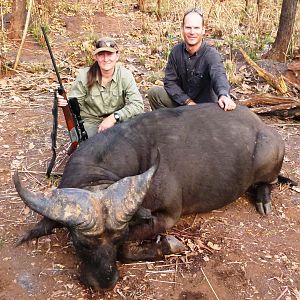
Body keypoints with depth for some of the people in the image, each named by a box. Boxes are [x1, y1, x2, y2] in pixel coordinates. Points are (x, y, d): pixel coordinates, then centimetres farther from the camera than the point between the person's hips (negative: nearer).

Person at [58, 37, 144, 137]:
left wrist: (114, 117, -31)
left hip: (116, 121, 2)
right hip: (90, 121, -1)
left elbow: (138, 105, -21)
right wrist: (65, 103, -32)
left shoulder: (125, 75, -13)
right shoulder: (84, 76, -12)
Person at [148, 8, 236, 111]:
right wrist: (187, 101, -18)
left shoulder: (211, 54, -21)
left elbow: (218, 75, -42)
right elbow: (169, 81, -5)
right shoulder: (176, 51, -5)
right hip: (182, 102, 4)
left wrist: (224, 95, -64)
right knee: (154, 92, -14)